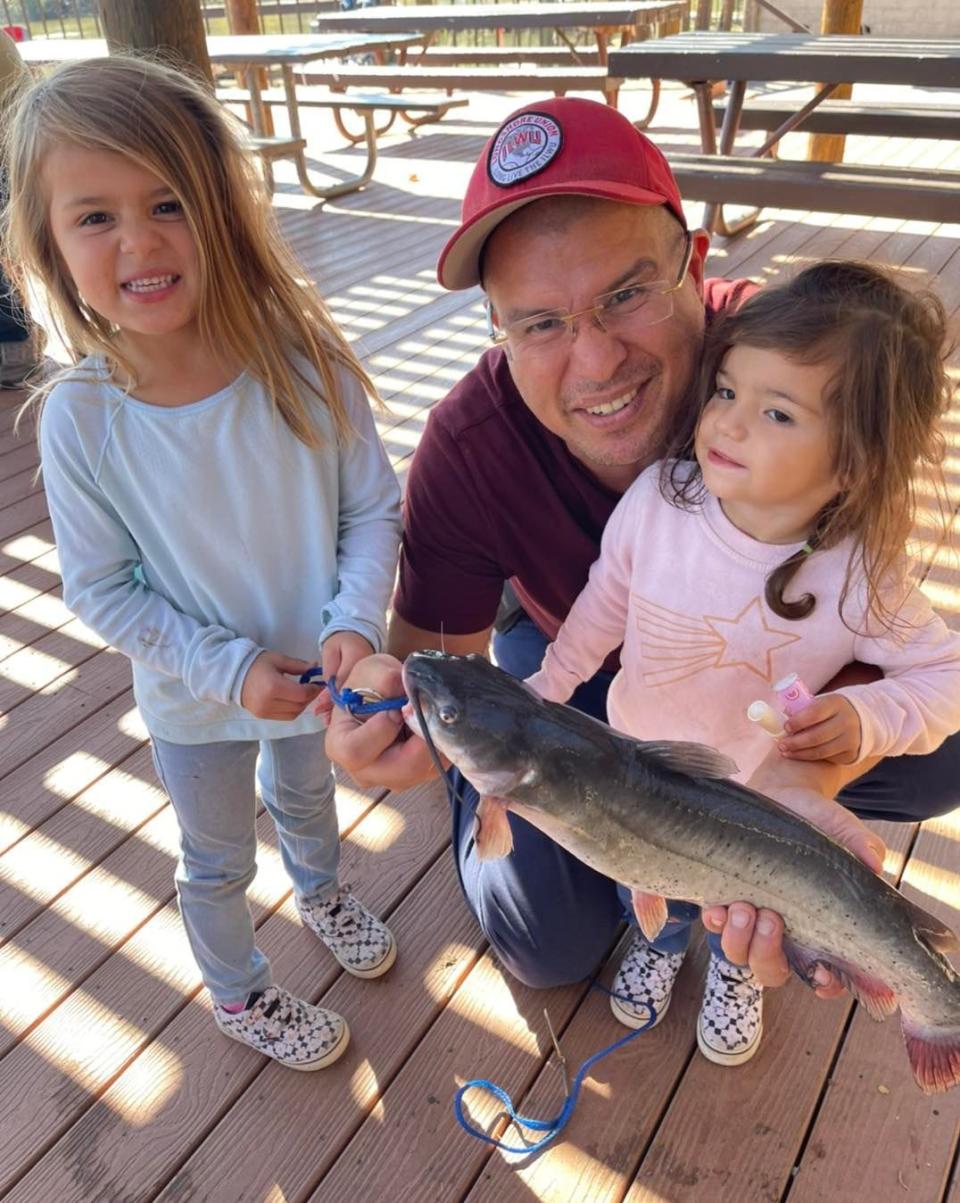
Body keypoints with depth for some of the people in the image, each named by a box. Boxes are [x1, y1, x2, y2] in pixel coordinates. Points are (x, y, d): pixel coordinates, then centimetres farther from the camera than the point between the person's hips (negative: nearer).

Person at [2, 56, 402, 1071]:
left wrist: (354, 620, -27)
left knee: (304, 796, 33)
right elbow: (102, 591, -15)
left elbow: (374, 508, -13)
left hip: (314, 672, 2)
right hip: (194, 702, -1)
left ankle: (320, 892, 68)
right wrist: (231, 667, -22)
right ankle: (238, 993, 55)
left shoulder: (305, 364, -23)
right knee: (218, 863, 23)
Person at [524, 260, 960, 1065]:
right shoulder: (658, 497, -27)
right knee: (644, 888, 29)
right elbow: (604, 605, -9)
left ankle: (735, 972, 64)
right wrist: (547, 689, 1)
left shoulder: (858, 579, -32)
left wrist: (868, 718, -37)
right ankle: (662, 941, 65)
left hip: (757, 798, -1)